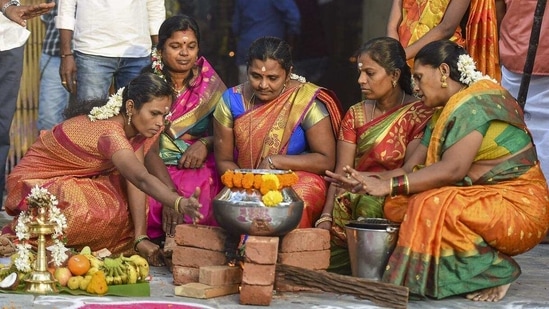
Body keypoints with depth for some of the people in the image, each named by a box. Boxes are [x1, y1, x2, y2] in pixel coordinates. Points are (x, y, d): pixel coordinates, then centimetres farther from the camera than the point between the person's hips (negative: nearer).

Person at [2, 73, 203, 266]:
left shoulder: (133, 125, -8)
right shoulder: (109, 132, -33)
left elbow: (134, 182, -15)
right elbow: (142, 178, -48)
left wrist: (141, 238, -25)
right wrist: (180, 204, -64)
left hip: (79, 181, 8)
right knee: (98, 215, -34)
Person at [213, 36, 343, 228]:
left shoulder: (307, 101, -9)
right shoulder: (232, 100, 0)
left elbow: (326, 161, -9)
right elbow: (223, 161, 5)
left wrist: (274, 161, -17)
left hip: (299, 181, -2)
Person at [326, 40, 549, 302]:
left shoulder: (476, 103, -15)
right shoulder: (443, 114, 14)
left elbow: (453, 170, -27)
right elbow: (410, 169, 8)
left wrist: (389, 185, -28)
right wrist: (367, 182, -10)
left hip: (518, 207, -9)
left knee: (433, 206, -31)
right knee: (398, 205, -7)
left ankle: (496, 272, -11)